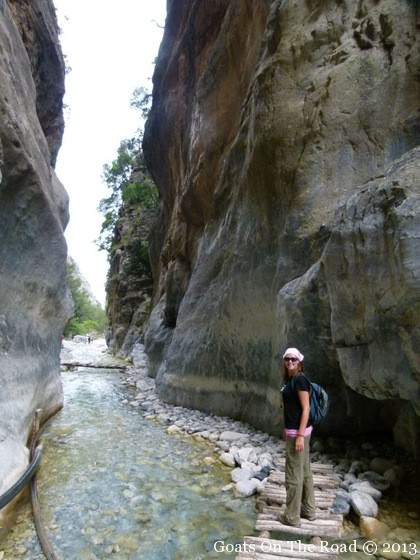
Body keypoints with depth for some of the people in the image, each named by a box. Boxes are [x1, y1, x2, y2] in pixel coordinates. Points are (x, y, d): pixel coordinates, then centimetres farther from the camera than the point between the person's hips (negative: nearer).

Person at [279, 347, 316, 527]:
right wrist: (287, 430, 20)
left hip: (298, 432, -9)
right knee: (305, 471, 18)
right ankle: (308, 510, 31)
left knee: (294, 474, 2)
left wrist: (300, 435, -22)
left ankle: (292, 517, 14)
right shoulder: (290, 380, 9)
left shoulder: (300, 379, -18)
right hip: (294, 430, 9)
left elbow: (305, 408, -20)